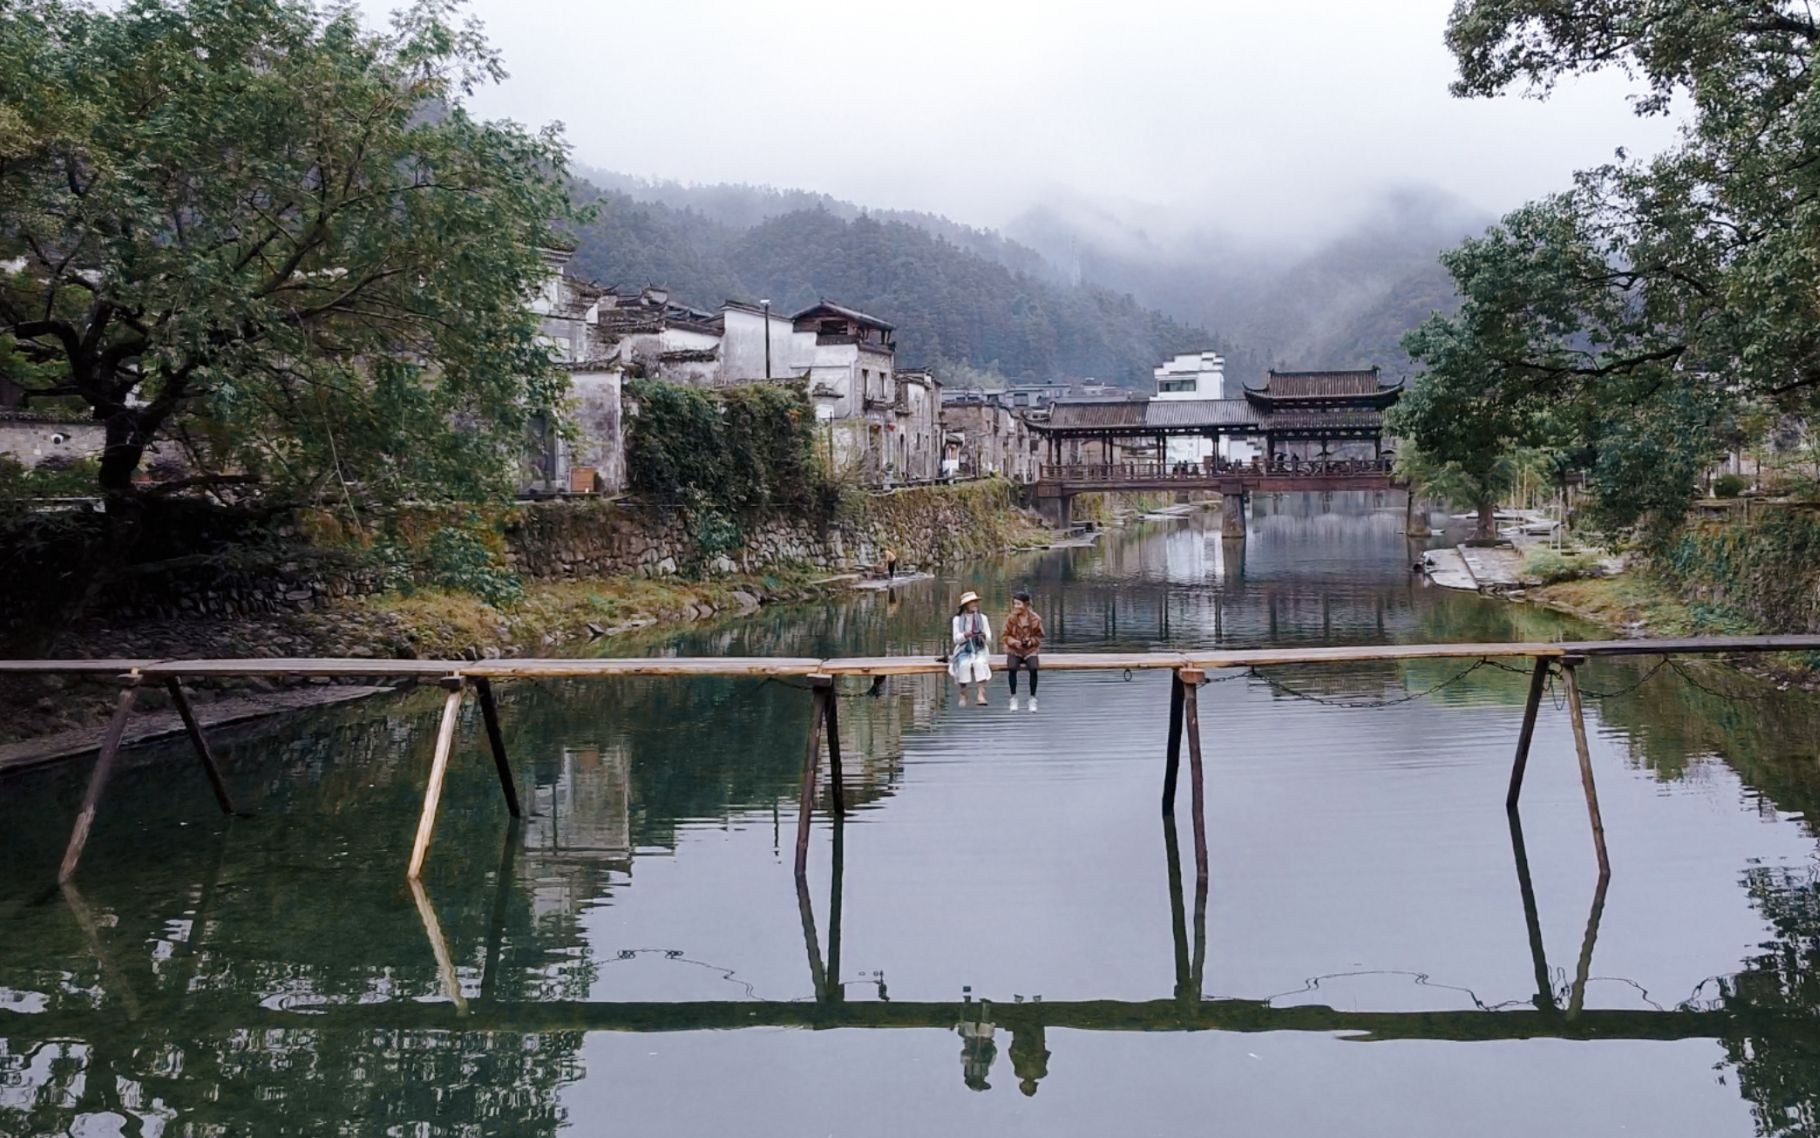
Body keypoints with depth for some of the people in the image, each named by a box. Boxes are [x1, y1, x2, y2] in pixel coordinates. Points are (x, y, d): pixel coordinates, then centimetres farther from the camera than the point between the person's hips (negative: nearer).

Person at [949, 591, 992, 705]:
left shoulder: (982, 617, 9)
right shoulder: (957, 619, 5)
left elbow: (989, 639, 4)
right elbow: (956, 639, -3)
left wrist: (984, 636, -20)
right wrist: (965, 635, -23)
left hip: (979, 650, 1)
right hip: (964, 650, -1)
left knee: (980, 663, -33)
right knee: (964, 665, -34)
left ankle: (981, 695, -41)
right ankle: (963, 695, -23)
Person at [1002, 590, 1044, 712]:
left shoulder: (1035, 619, -7)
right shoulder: (1011, 618, -6)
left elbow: (1039, 636, 4)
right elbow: (1006, 636, 1)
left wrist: (1031, 641, -16)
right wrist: (1013, 642, -18)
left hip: (1030, 650, 0)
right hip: (1014, 650, 0)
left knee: (1033, 669, -28)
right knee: (1012, 668, -28)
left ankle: (1032, 698, -10)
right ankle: (1013, 697, -9)